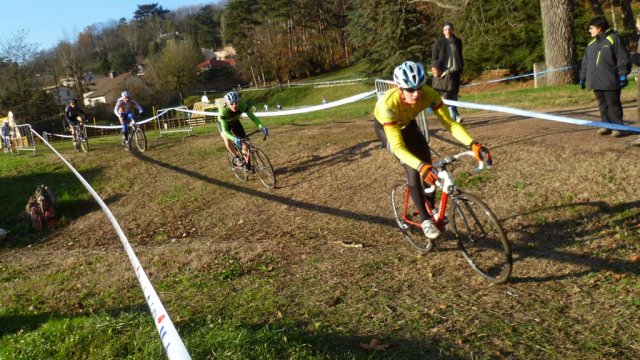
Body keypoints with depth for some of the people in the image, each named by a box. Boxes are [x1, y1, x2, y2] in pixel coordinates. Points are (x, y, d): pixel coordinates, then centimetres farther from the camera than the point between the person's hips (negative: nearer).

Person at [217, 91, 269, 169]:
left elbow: (253, 117, -33)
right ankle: (236, 157, -11)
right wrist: (235, 139, -62)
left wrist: (261, 127, -52)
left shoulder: (242, 105, -35)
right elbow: (225, 130, -45)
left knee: (245, 142, -7)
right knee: (227, 139, -33)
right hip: (223, 123, -3)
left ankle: (246, 164, 14)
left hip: (235, 122, 3)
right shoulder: (223, 110, -42)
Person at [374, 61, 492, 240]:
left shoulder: (429, 94, -34)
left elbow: (450, 123, -33)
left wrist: (473, 144, -48)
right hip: (385, 127, -4)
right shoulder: (389, 103, -43)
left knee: (427, 165, -7)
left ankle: (432, 209, 18)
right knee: (413, 169, -21)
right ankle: (425, 220, -9)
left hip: (407, 124, 4)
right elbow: (398, 146, -47)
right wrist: (421, 167, -61)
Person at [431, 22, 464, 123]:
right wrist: (435, 68, -11)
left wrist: (461, 68, 15)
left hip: (455, 71, 4)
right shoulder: (439, 43, 0)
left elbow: (460, 57, 19)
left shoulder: (458, 42, 12)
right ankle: (454, 115, -12)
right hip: (444, 71, -4)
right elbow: (434, 57, -1)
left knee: (454, 93, 6)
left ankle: (452, 115, 15)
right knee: (448, 93, -11)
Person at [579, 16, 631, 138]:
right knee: (602, 105, 11)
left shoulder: (613, 39, -5)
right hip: (596, 82, 6)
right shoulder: (591, 44, 16)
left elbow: (623, 59, -9)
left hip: (610, 81, -6)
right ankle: (606, 125, 19)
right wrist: (582, 78, 20)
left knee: (613, 104, -1)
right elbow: (585, 63, 21)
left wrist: (623, 75, -14)